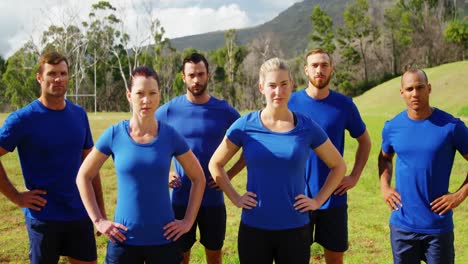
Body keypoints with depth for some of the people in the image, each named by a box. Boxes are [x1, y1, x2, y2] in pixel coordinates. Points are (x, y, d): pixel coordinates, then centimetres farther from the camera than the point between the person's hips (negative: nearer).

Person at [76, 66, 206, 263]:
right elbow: (83, 177, 4)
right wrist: (98, 220, -2)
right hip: (124, 239, 0)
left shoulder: (170, 135, -4)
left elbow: (198, 178, 7)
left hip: (163, 239, 1)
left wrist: (188, 221, 0)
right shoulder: (114, 134, -5)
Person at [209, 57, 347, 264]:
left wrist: (318, 201, 0)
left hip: (295, 229, 0)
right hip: (253, 229, 0)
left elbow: (338, 166, 10)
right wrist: (235, 198, 0)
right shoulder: (245, 126, -3)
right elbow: (215, 164, 9)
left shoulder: (307, 127, -2)